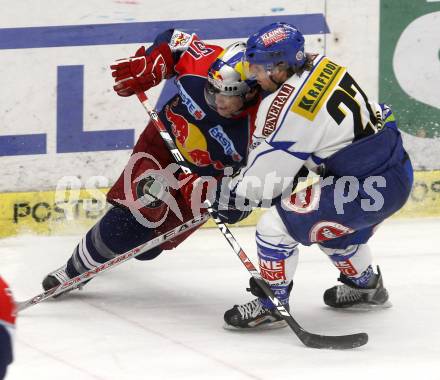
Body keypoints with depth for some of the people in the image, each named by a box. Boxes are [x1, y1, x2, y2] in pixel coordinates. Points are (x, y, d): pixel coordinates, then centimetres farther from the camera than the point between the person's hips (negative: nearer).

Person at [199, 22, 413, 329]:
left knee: (277, 223, -9)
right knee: (329, 223, 34)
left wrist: (232, 195, 3)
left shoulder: (286, 108, -22)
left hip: (367, 190, -10)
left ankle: (271, 306, 6)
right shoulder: (321, 65, 2)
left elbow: (268, 174, -13)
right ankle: (365, 285, 52)